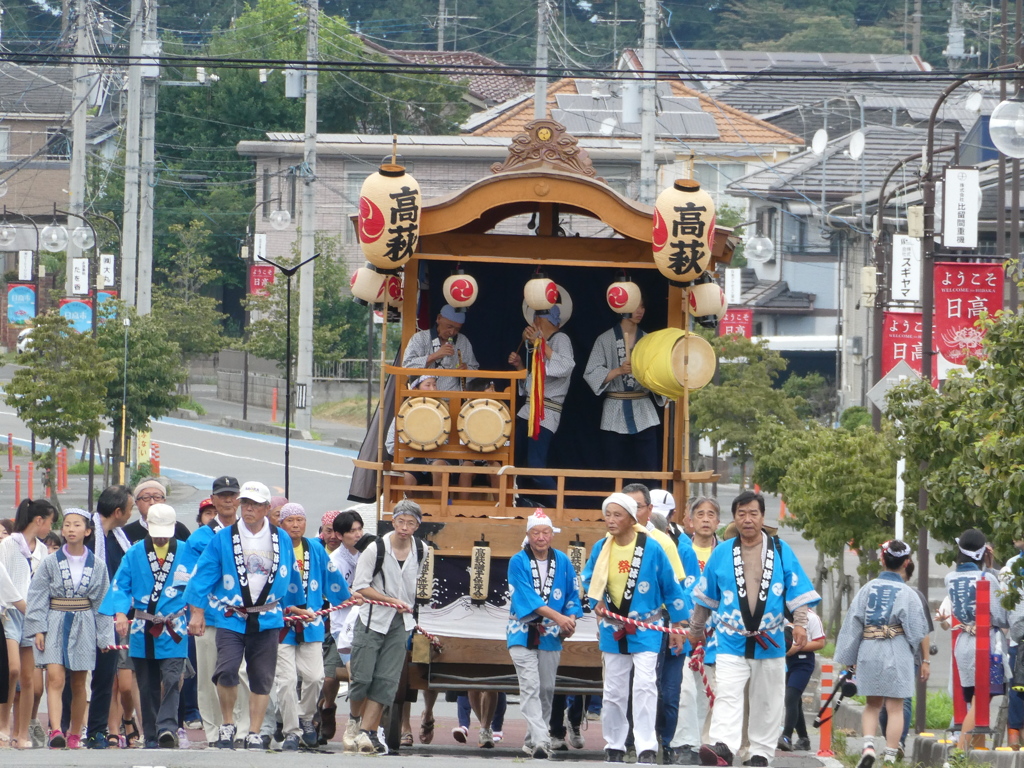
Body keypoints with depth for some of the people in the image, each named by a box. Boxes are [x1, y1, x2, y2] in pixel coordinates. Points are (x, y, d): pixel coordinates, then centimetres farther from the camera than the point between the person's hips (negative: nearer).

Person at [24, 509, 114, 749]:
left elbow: (102, 602, 9)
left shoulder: (96, 566, 5)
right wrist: (38, 629, -9)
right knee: (55, 679, -16)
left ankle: (75, 735, 18)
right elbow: (37, 598, 0)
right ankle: (55, 731, -27)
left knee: (78, 684, 7)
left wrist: (105, 636, 5)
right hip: (55, 625, -2)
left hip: (83, 627, 2)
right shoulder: (50, 563, 1)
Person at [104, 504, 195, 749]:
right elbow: (120, 585, 3)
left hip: (173, 632, -2)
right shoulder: (135, 554, 7)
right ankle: (151, 736, 10)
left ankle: (167, 727, -27)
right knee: (147, 687, 6)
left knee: (171, 680, -18)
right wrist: (120, 612, -12)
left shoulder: (186, 553, 5)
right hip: (142, 632, 2)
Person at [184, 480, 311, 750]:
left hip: (267, 619, 2)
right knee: (226, 670, -17)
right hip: (231, 617, -2)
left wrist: (293, 606, 29)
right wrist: (197, 611, -4)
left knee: (262, 677, 2)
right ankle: (227, 724, 3)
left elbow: (290, 577, 21)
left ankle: (254, 733, 11)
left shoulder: (281, 539, 8)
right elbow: (203, 575, 1)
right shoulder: (223, 539, 1)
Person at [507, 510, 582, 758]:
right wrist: (559, 617, -25)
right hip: (523, 633, -4)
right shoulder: (518, 562, -6)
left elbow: (573, 595, 10)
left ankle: (532, 740, 18)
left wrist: (570, 620, -10)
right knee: (530, 686, -15)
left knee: (546, 689, 7)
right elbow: (527, 598, -16)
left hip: (551, 635, 4)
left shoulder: (562, 562, 5)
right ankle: (540, 740, -22)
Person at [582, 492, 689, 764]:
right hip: (613, 629, 4)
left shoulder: (651, 548, -12)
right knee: (614, 690, 9)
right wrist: (597, 602, 0)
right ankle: (614, 747, 20)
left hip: (645, 628, -4)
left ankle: (647, 749, -18)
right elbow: (589, 579, 19)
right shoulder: (601, 549, -1)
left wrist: (677, 626, -1)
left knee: (644, 686, -16)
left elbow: (671, 587, -3)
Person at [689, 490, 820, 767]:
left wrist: (800, 623, -11)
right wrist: (696, 629, 21)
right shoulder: (722, 553, 5)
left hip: (770, 642, 1)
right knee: (727, 694, -17)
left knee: (767, 700, 7)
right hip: (731, 642, -1)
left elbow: (798, 593, 2)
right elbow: (705, 596, 15)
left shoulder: (781, 551, 2)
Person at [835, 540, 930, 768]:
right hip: (896, 655, -3)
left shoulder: (868, 589, 1)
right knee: (895, 708, 5)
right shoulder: (907, 594, -7)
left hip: (868, 653, 3)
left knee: (872, 704, 16)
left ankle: (868, 746, -5)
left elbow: (852, 624, 3)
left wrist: (848, 657, 11)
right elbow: (918, 631, -7)